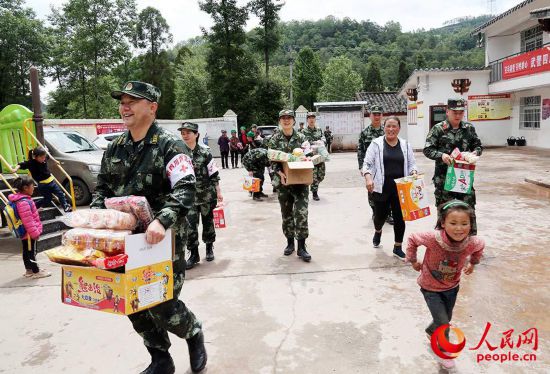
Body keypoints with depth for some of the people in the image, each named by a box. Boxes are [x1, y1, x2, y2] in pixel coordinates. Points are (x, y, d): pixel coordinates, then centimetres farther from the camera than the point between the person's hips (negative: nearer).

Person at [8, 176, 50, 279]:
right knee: (31, 252, 1)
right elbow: (28, 221, -25)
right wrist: (35, 233, -18)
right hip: (29, 233, -10)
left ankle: (29, 270, 30)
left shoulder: (19, 199, 8)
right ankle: (36, 272, 11)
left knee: (26, 251, 18)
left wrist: (35, 231, 22)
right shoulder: (24, 202, -26)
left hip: (24, 233, 10)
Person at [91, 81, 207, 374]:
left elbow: (185, 191, -23)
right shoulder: (115, 148, 10)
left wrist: (162, 220, -38)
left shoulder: (170, 146, -11)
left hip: (163, 239, -6)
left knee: (162, 305, -3)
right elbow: (102, 186, 16)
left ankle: (194, 333, 32)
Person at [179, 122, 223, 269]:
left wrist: (218, 192, 0)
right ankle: (194, 254, 8)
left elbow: (214, 174, -1)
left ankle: (209, 248, 32)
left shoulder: (205, 152, -6)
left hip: (207, 194, -1)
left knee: (208, 221, 12)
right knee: (190, 225, -5)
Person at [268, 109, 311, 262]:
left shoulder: (301, 137, 3)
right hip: (283, 181, 1)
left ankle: (301, 247, 0)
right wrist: (280, 173, -18)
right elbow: (272, 160, -1)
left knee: (301, 213, -9)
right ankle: (290, 242, 28)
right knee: (286, 213, 11)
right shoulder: (274, 139, 2)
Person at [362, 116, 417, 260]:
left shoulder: (405, 145, 8)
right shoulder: (376, 143, -2)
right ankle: (378, 232, 46)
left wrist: (414, 173, -9)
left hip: (400, 188, 2)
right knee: (380, 215, 10)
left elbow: (412, 163, 11)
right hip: (381, 188, -2)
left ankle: (397, 248, 20)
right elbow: (367, 163, -5)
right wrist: (368, 177, -21)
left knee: (400, 218, 4)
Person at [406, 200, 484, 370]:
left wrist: (473, 263, 12)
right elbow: (412, 238, -19)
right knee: (443, 323, -3)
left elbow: (481, 246, 0)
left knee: (446, 319, 23)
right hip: (431, 288, -4)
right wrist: (413, 260, -9)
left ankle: (431, 331, 57)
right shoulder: (434, 238, -37)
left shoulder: (472, 243, -26)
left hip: (451, 287, 4)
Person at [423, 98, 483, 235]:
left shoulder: (469, 128, 6)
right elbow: (427, 149, -7)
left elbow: (478, 146, 13)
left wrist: (475, 153, -9)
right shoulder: (438, 129, -5)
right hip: (444, 177, -3)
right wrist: (441, 155, -24)